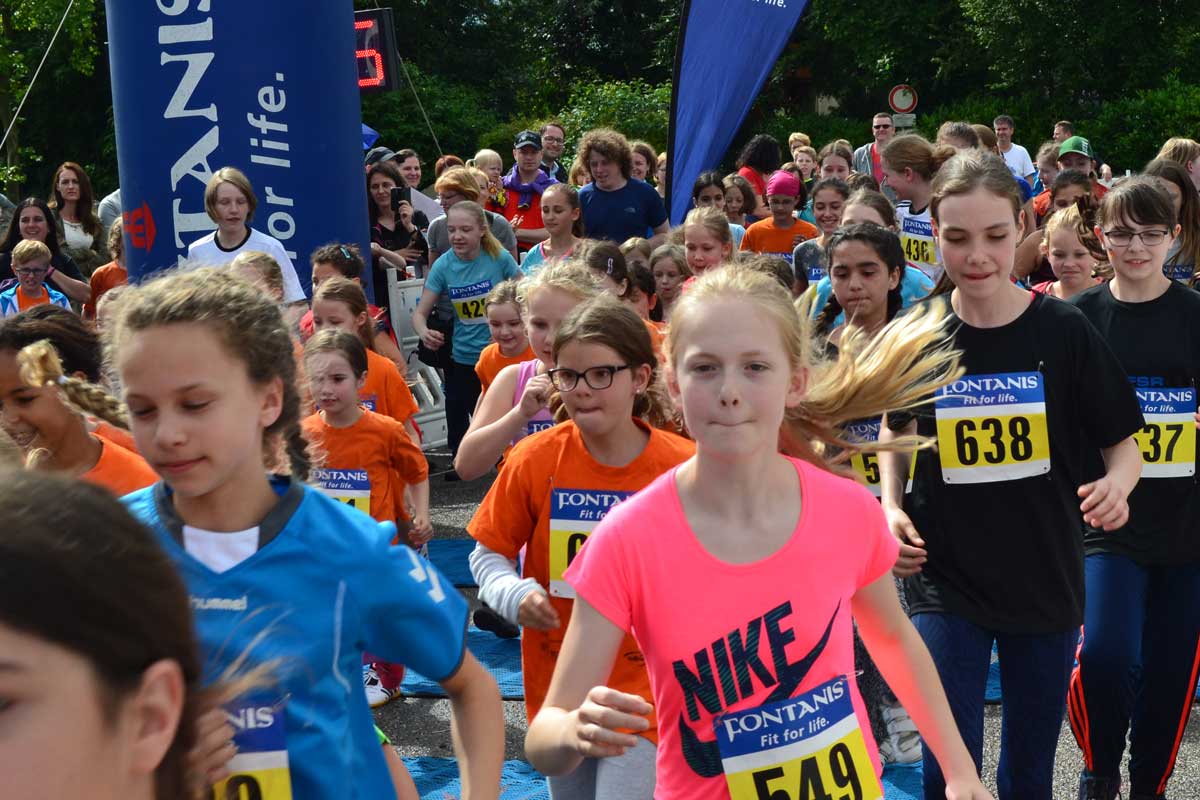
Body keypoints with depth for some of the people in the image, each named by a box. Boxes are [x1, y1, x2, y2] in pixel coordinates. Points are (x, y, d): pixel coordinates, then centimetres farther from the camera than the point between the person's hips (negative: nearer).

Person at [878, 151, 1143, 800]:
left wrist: (1117, 483, -22)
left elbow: (1121, 442, 0)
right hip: (944, 578, 0)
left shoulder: (1063, 332, -9)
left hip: (1045, 580, 1)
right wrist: (892, 506, -3)